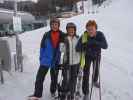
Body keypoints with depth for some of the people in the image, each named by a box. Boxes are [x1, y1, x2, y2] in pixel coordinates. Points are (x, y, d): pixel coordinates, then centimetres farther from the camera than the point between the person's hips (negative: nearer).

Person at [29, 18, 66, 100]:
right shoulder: (46, 35, -5)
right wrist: (41, 58, -1)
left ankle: (53, 91, 37)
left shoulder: (62, 36, -5)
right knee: (39, 77, -5)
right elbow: (42, 47, 1)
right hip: (46, 60, 0)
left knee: (54, 78, 16)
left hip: (56, 61, 1)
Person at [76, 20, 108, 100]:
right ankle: (86, 93, 7)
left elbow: (105, 46, -40)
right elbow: (77, 48, -33)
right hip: (87, 56, -2)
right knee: (86, 73, -8)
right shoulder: (84, 36, -30)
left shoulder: (100, 35, -29)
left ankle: (95, 81, 57)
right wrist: (84, 45, -52)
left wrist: (95, 42, -51)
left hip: (97, 55, 2)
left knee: (96, 70, 24)